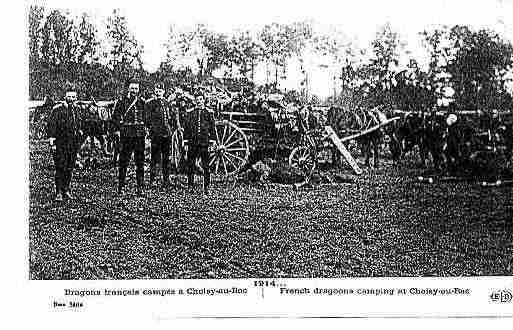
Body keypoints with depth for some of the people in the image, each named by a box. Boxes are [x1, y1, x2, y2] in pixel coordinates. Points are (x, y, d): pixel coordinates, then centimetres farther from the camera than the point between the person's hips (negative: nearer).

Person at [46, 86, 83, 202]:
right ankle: (59, 193, -3)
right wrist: (52, 143, -12)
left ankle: (66, 190, 21)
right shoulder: (57, 109, -8)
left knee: (70, 168, 10)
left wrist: (79, 133, 14)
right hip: (60, 143, -6)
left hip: (73, 143, 6)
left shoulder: (76, 109, 11)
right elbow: (51, 126, -9)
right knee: (60, 168, -7)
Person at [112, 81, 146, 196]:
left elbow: (145, 116, 19)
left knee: (140, 162, 5)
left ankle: (140, 187, 11)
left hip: (140, 134, 3)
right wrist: (117, 130, -7)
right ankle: (120, 187, 7)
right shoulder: (122, 101, 1)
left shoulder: (142, 102, 11)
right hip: (126, 135, -3)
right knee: (123, 161, 0)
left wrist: (146, 129, 9)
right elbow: (115, 116, 1)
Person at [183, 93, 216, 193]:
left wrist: (212, 141, 0)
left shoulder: (209, 112, 6)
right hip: (192, 142, 1)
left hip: (204, 142, -1)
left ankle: (206, 187, 5)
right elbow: (186, 127, 10)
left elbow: (212, 128, 6)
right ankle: (190, 185, 12)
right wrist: (186, 141, 4)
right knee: (190, 165, 3)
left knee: (206, 166, -1)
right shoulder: (189, 112, 9)